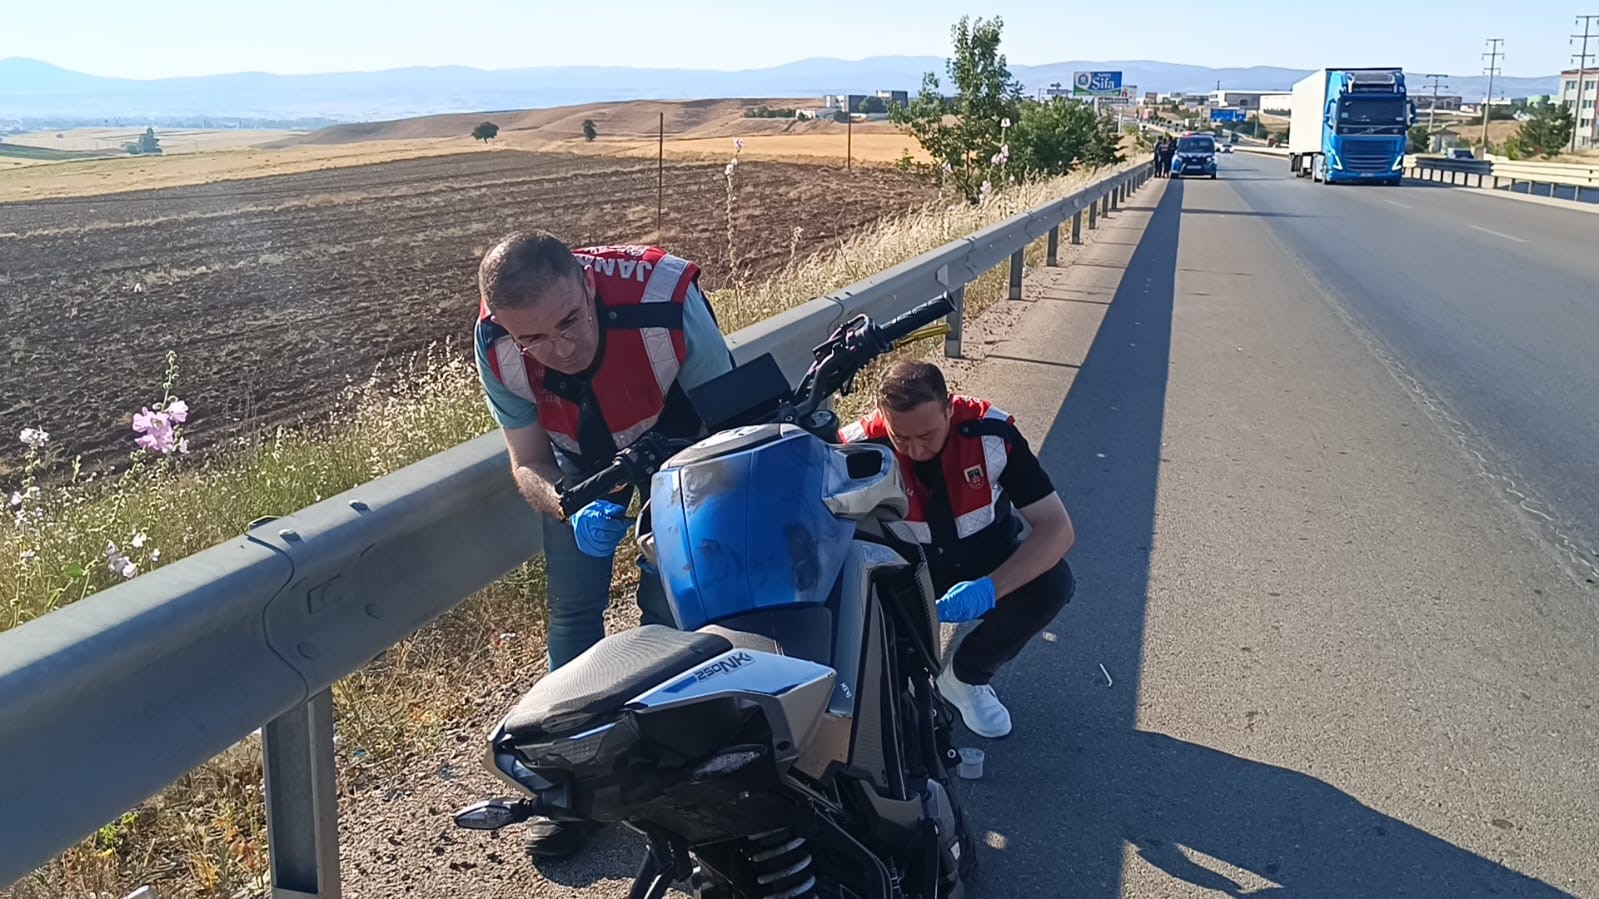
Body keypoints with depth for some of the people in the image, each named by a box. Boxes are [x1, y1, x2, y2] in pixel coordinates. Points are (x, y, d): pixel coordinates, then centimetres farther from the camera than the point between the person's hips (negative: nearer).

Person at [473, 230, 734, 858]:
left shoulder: (665, 300, -40)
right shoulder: (498, 346, -30)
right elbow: (528, 462, -17)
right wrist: (570, 508, -39)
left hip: (680, 450, -2)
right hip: (579, 467, 2)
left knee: (669, 607, -6)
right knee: (572, 610, 0)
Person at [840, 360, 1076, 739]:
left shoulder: (991, 432, -25)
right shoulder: (860, 447, -25)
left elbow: (1058, 527, -26)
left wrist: (990, 588, -42)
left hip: (986, 565, 1)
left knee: (1052, 581, -28)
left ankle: (967, 676, -1)